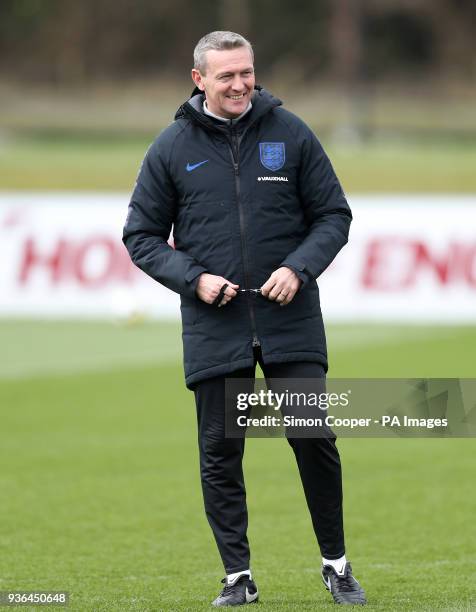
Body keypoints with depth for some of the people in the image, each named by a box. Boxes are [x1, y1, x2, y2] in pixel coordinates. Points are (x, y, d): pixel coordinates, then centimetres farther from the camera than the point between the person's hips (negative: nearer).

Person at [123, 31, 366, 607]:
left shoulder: (290, 133, 2)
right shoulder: (172, 147, 2)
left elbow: (334, 214, 7)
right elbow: (141, 235, 7)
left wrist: (299, 267, -10)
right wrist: (193, 279, -9)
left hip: (291, 318, 0)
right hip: (213, 326, 0)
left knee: (315, 440, 0)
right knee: (220, 454, 2)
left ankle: (336, 565, 15)